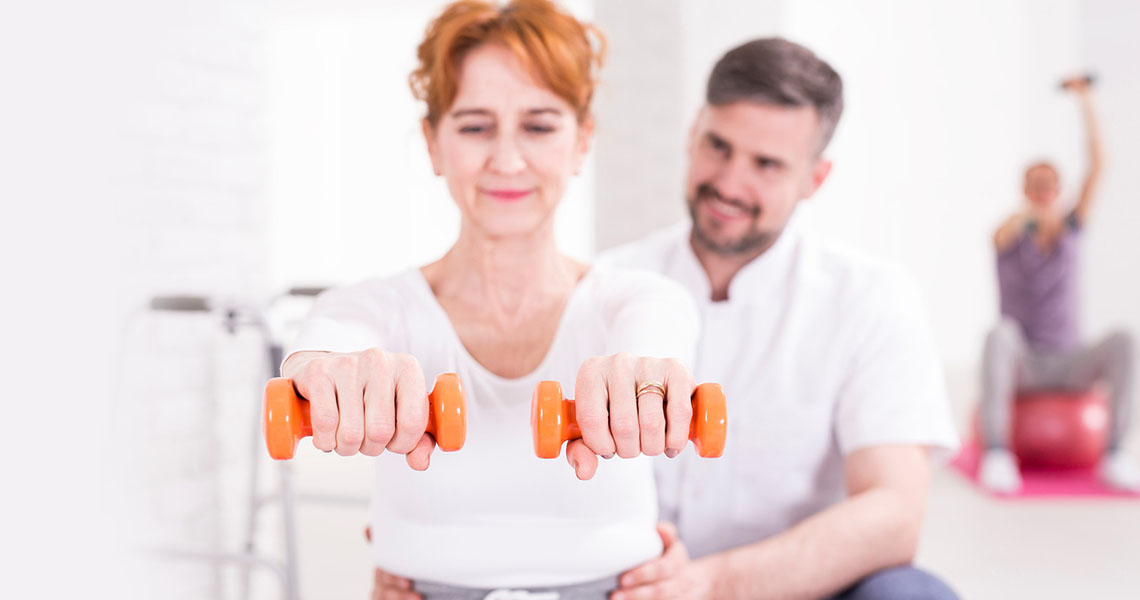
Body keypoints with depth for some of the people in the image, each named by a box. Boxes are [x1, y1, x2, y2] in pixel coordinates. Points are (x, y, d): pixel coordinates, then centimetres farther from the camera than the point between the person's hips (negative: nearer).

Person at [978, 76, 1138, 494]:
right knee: (1001, 333, -38)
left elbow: (1097, 165, -3)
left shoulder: (1072, 228, 8)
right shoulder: (1010, 234, 2)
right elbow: (1001, 237, -25)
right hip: (1020, 365, -2)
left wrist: (1087, 103, -8)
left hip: (1068, 365, 2)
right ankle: (996, 454, -43)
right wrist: (1025, 214, -45)